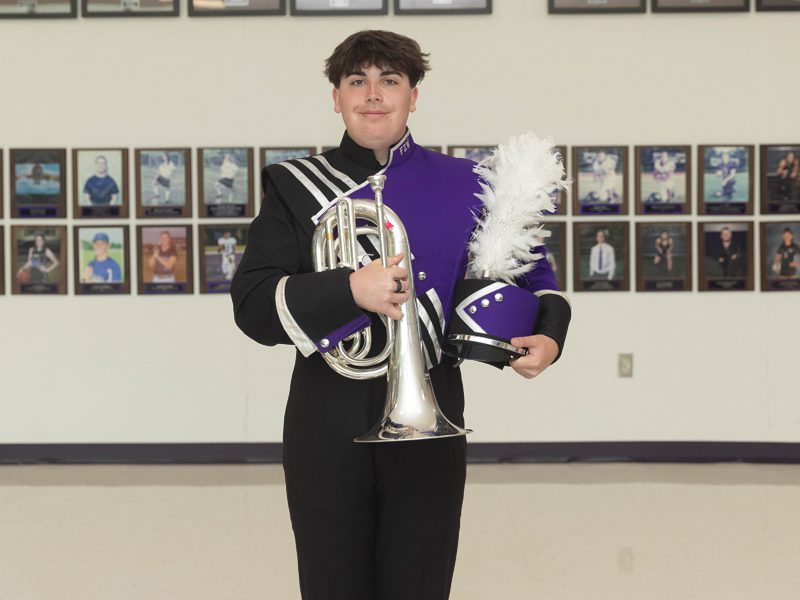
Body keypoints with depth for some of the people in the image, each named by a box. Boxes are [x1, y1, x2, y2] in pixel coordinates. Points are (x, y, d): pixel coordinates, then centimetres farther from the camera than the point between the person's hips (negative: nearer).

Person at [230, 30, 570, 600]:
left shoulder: (461, 187, 6)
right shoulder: (296, 188, 3)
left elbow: (527, 275, 14)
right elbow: (252, 306, -7)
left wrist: (547, 335, -7)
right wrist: (350, 289, -22)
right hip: (328, 426, 0)